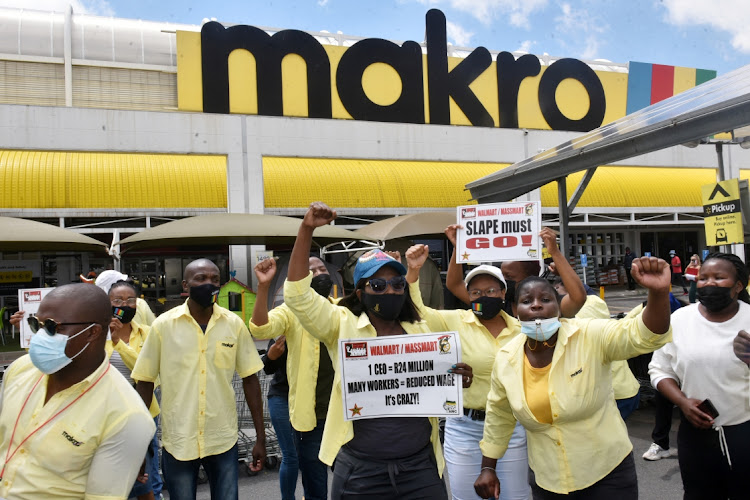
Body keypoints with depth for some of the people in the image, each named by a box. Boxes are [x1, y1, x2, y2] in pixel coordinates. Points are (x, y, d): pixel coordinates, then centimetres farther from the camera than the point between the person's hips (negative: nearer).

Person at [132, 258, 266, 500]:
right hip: (177, 441, 0)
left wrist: (260, 437, 1)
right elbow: (145, 382, 0)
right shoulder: (163, 325, -7)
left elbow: (250, 380, 1)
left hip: (224, 440, 1)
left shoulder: (234, 324, -4)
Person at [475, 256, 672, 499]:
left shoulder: (591, 335, -17)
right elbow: (499, 415, 5)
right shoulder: (506, 358, -8)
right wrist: (488, 467, 11)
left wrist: (658, 292, -48)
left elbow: (644, 335, -29)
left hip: (608, 472, -2)